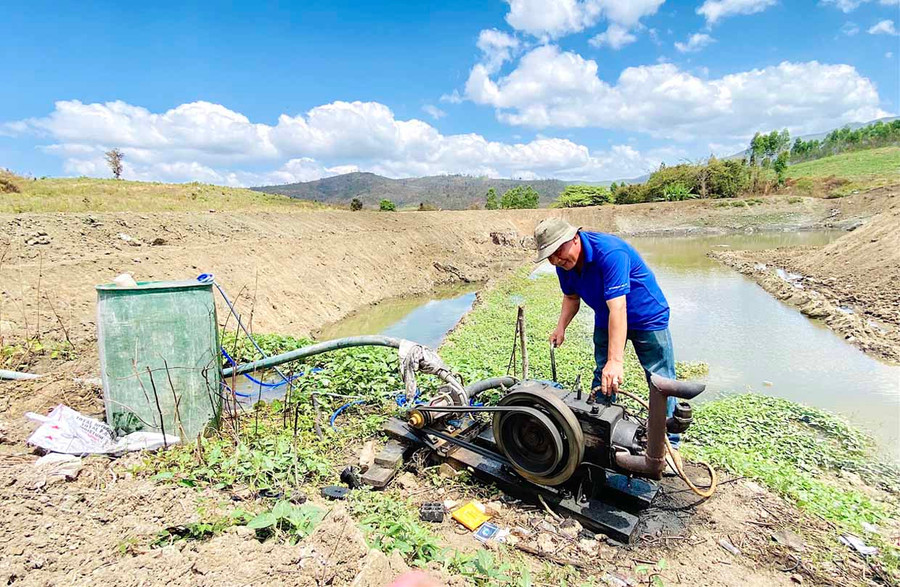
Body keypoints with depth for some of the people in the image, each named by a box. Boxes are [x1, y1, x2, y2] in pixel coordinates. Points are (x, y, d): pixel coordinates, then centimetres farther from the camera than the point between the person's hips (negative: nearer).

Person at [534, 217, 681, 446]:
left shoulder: (609, 252, -36)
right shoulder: (564, 263, -12)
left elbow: (618, 308, -41)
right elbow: (571, 297, 7)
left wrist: (615, 361, -45)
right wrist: (561, 327, -10)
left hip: (647, 315, -6)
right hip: (605, 320, 7)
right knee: (602, 379, 12)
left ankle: (668, 442, 16)